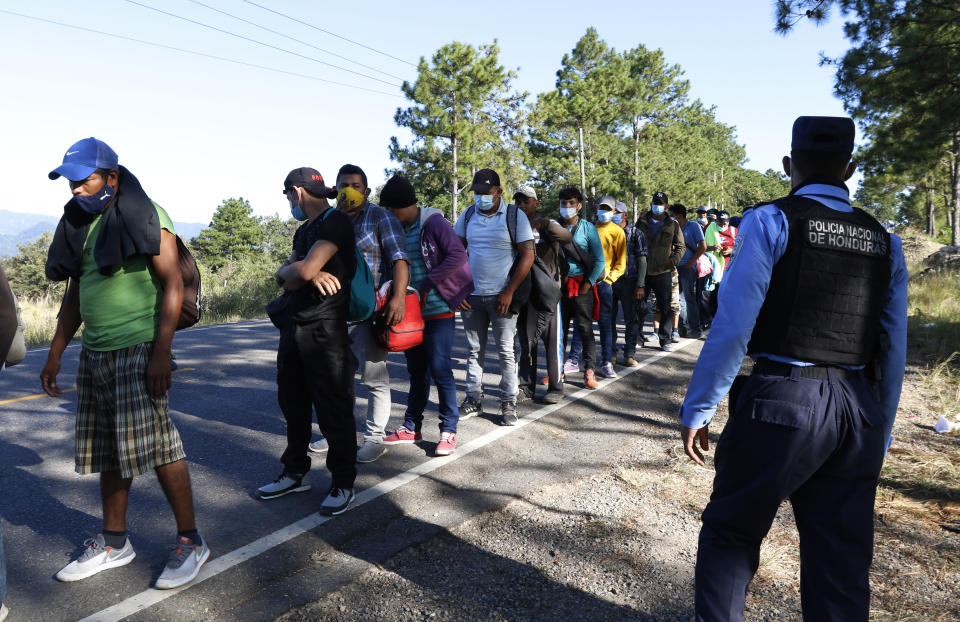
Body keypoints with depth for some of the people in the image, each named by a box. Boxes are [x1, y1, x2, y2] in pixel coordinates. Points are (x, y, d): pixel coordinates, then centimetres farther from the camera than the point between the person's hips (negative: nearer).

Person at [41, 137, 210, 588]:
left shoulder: (146, 216, -5)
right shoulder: (80, 225, 16)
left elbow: (173, 285, -12)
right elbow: (74, 297, 22)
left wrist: (161, 354, -19)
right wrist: (55, 355, 20)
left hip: (138, 350, -7)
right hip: (94, 354, 7)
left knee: (154, 445, -7)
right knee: (108, 451, 12)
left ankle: (190, 541, 5)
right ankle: (114, 543, 25)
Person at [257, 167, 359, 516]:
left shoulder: (335, 223, -10)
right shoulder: (303, 230, 19)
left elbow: (303, 270, -21)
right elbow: (283, 277, 11)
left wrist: (293, 270, 2)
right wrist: (306, 273, -10)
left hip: (325, 328, -9)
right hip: (294, 327, 9)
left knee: (333, 409, -2)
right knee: (293, 404, 16)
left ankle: (343, 483, 10)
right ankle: (296, 473, 30)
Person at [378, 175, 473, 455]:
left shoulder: (433, 222, -11)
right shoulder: (398, 229, 9)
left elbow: (458, 255, -20)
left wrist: (428, 283, -19)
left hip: (438, 310, -7)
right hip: (411, 312, 7)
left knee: (440, 369, -4)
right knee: (417, 371, 13)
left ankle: (448, 431, 7)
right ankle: (411, 428, 23)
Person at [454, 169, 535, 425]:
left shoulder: (515, 215, -3)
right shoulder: (468, 215, 8)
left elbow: (527, 255, -7)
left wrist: (509, 293, -12)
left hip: (501, 297, -4)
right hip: (471, 296, 4)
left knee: (506, 351, 1)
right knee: (474, 350, 10)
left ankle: (508, 404, 10)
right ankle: (473, 399, 20)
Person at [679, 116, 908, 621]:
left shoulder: (771, 222, -6)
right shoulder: (884, 242, 11)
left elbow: (732, 328, -13)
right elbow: (894, 352, 11)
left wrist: (697, 409, -7)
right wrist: (880, 430, 20)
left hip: (780, 402, -5)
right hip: (861, 414, 6)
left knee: (730, 534, 12)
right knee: (842, 558, 16)